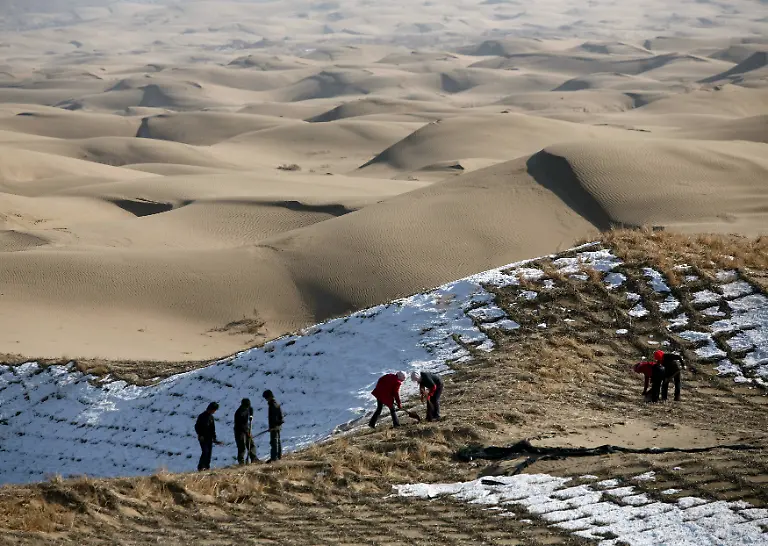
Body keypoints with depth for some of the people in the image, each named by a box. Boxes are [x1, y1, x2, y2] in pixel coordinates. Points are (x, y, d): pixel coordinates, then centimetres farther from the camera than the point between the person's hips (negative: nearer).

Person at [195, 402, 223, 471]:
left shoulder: (211, 417, 14)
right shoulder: (202, 416, -7)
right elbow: (197, 426, -7)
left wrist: (214, 438, 15)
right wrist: (200, 435, -13)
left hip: (209, 438, 7)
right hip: (203, 438, -7)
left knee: (209, 452, 3)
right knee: (205, 451, -15)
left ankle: (207, 466, 7)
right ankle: (200, 466, -13)